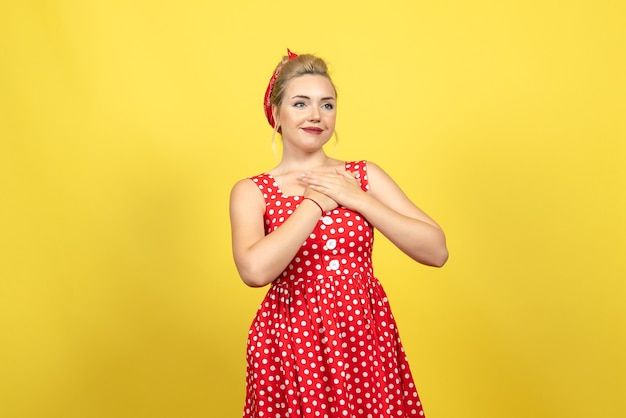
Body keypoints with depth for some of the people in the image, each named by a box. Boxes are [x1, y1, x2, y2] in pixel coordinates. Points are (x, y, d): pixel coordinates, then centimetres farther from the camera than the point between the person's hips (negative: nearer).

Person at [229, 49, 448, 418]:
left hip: (367, 341, 2)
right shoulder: (251, 192, -3)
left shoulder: (365, 176, 3)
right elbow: (255, 270, -22)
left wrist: (357, 199, -11)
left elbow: (437, 251, -5)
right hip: (292, 344, -2)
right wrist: (316, 201, -13)